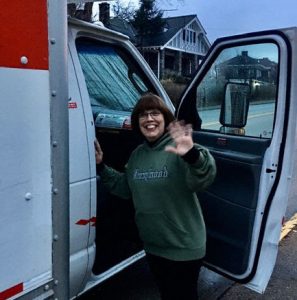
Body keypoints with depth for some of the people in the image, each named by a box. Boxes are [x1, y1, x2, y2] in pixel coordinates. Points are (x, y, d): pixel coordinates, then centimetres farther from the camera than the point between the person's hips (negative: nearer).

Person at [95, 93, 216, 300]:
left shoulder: (177, 148, -20)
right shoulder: (137, 154, 4)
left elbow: (204, 179, -36)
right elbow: (125, 188, 14)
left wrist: (193, 155, -56)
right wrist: (101, 167, 6)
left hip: (183, 247, -6)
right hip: (152, 245, 7)